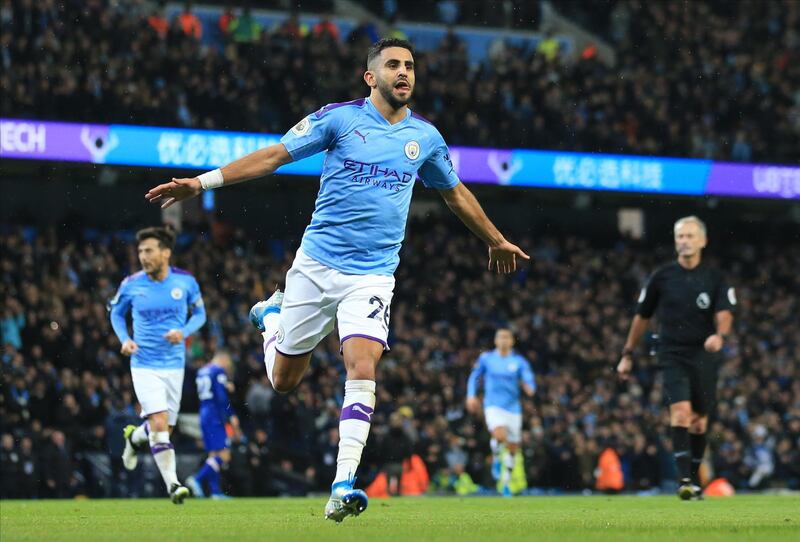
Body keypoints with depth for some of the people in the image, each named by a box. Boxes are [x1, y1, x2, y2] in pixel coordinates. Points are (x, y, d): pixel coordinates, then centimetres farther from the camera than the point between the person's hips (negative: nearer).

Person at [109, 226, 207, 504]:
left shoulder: (186, 282, -5)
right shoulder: (131, 285, -6)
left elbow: (199, 313, 9)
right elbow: (116, 313, 12)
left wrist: (183, 332, -12)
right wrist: (125, 339, -6)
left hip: (174, 365, 2)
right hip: (144, 365, -2)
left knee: (164, 429, 10)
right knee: (159, 424, -18)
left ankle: (134, 437, 44)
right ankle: (172, 484, -14)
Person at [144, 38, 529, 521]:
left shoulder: (425, 136, 7)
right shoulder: (340, 118, -3)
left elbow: (456, 192, 25)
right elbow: (275, 155, -5)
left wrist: (496, 241, 34)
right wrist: (202, 182, -12)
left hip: (372, 276, 1)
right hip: (317, 264, -1)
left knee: (362, 369, -21)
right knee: (284, 380, 9)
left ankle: (344, 485, -20)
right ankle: (272, 315, 43)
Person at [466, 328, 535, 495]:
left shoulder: (519, 361, 1)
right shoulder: (486, 358, 3)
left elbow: (529, 381, -8)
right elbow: (474, 376, 16)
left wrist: (529, 388, -31)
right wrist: (471, 396, 4)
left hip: (513, 408, 2)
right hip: (493, 406, -2)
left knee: (512, 448, 7)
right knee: (500, 436, -30)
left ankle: (506, 482, 26)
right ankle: (496, 459, 2)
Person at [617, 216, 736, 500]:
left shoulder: (715, 278, 2)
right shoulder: (662, 276, 3)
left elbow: (724, 314, -9)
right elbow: (642, 317, 11)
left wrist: (720, 334, -32)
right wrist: (628, 354, 12)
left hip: (704, 356, 1)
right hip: (673, 356, -1)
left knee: (699, 420, 9)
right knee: (681, 412, -19)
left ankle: (695, 478, 26)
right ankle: (684, 479, -24)